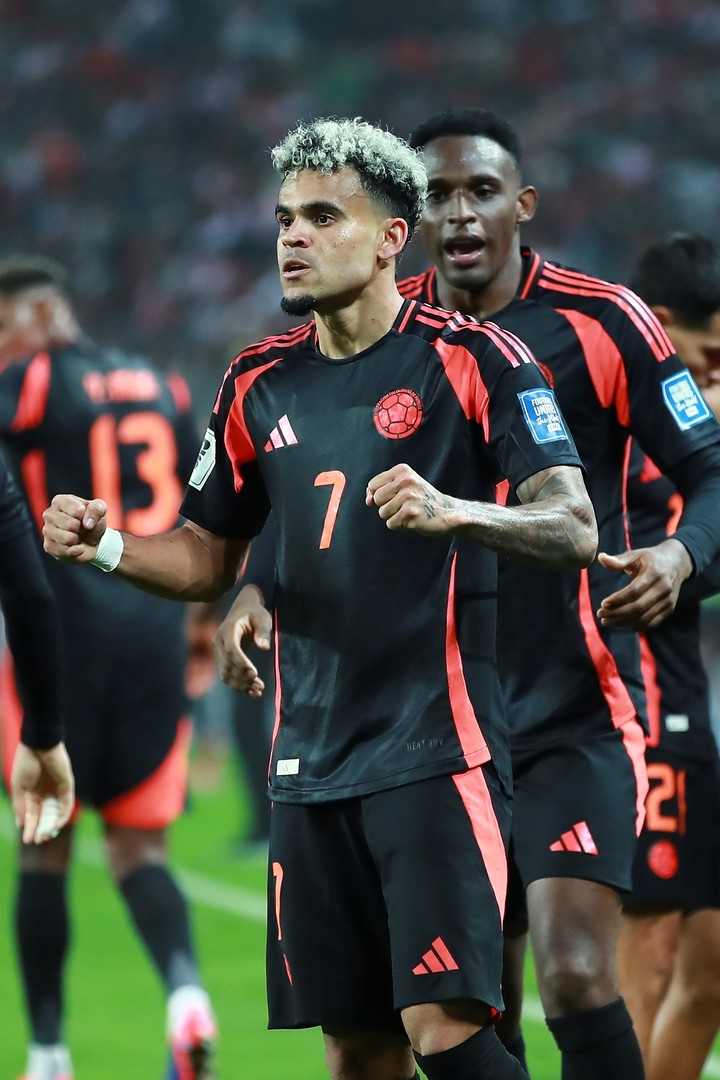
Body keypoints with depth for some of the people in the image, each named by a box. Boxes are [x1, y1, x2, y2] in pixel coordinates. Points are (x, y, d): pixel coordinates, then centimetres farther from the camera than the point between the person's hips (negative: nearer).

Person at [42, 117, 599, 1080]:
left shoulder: (476, 360, -4)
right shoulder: (260, 384, 13)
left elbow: (574, 526, -12)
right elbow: (209, 560, 21)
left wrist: (454, 511, -31)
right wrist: (106, 546, 1)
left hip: (436, 749, -6)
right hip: (311, 763, 6)